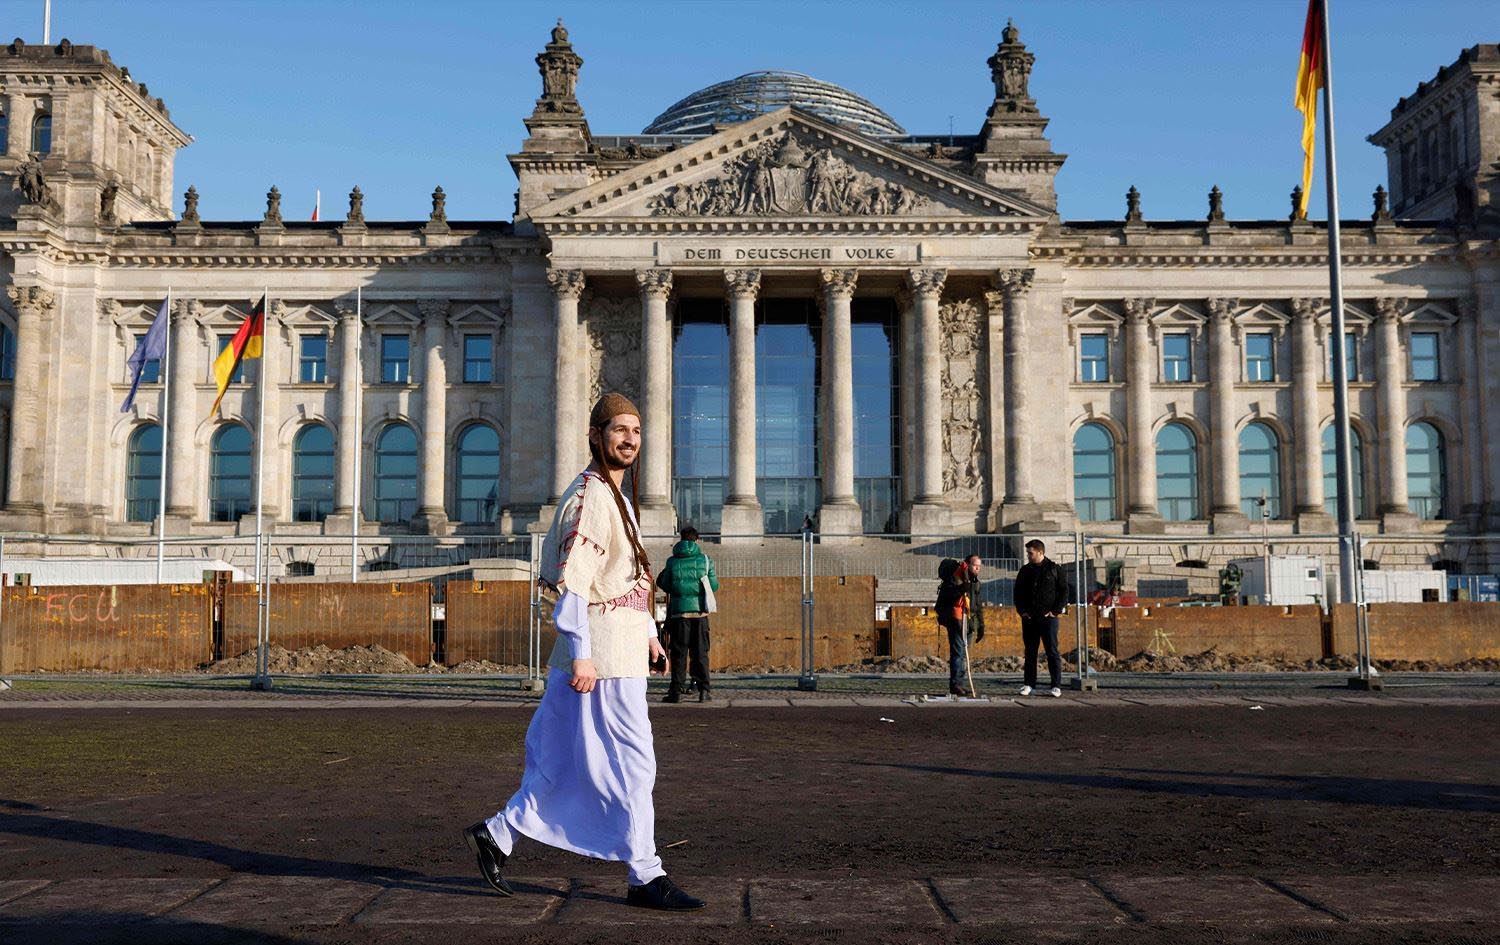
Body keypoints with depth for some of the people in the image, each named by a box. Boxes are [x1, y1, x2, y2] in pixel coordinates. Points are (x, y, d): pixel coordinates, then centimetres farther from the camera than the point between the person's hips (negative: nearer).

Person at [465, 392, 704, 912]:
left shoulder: (617, 496, 20)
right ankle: (645, 877, 6)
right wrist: (581, 653, -24)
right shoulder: (588, 494, -13)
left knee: (567, 766, 15)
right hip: (602, 648, -10)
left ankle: (495, 834, 24)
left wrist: (649, 633, 24)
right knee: (632, 764, -3)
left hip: (622, 644, 10)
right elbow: (572, 578, -20)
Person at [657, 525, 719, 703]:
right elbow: (714, 586, 4)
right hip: (700, 610, 0)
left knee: (679, 653, 4)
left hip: (679, 610, 0)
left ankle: (676, 691, 1)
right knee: (700, 652, 5)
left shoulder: (672, 561, 1)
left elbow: (665, 586, 7)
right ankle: (703, 690, 1)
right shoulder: (705, 560, 1)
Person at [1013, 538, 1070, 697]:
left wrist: (1056, 610, -7)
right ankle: (1029, 684, 13)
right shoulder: (1025, 570, 10)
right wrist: (1021, 610, 3)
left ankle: (1056, 686, 1)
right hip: (1029, 618, 4)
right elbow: (1018, 592, 16)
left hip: (1048, 617, -4)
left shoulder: (1054, 569, 0)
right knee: (1030, 652, 7)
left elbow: (1064, 590, 1)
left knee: (1052, 652, -2)